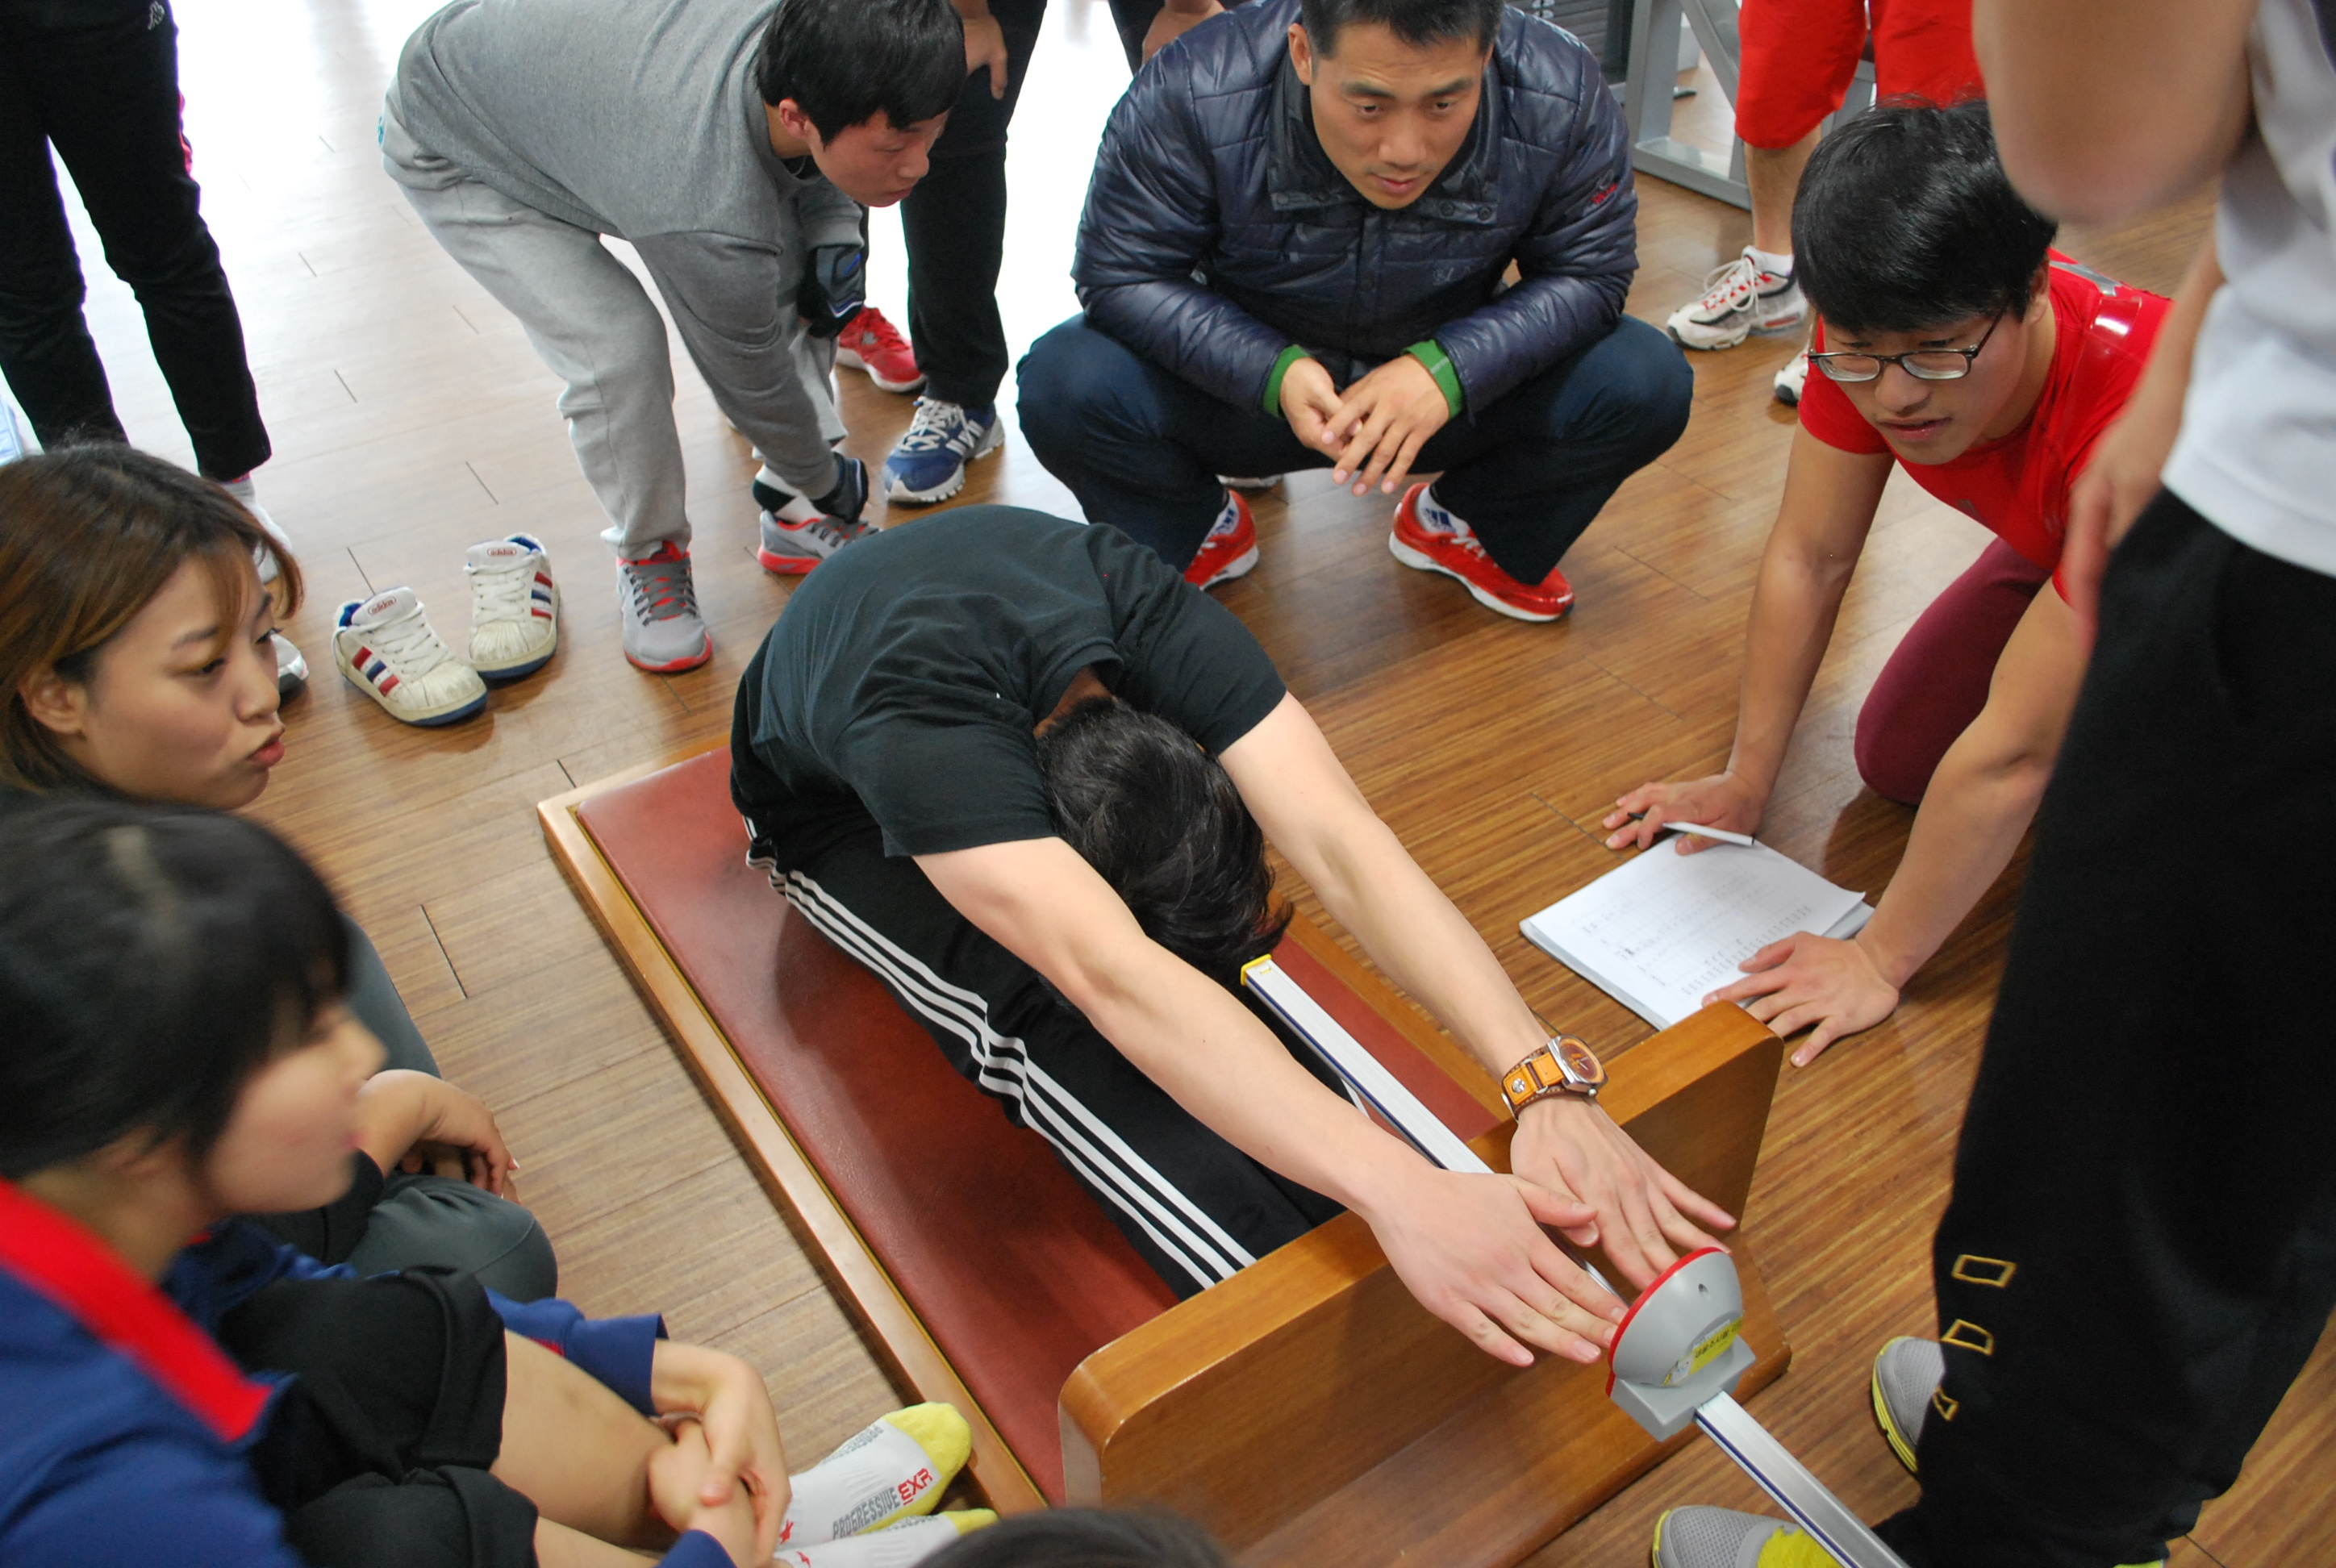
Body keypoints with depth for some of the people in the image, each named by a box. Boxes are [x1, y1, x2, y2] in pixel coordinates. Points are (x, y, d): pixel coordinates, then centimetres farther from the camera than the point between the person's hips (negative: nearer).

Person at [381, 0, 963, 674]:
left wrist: (837, 238, -21)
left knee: (790, 281, -6)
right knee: (618, 350, -24)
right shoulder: (710, 219, -45)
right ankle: (648, 553, 3)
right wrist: (825, 479, -9)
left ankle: (796, 515, 7)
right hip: (448, 152, -7)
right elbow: (750, 376, -26)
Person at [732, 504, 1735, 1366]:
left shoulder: (1152, 618, -35)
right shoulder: (915, 725, -47)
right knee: (1042, 1007, -36)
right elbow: (1114, 978, -59)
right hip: (836, 814, -5)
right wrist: (1401, 1193, -68)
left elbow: (1344, 846, -42)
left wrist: (1551, 1088, -53)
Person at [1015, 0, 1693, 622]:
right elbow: (1120, 277, -18)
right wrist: (1274, 372, -34)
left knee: (1645, 386, -20)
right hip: (1247, 390, -1)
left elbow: (1588, 276, -12)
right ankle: (1202, 537, 7)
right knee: (1064, 387, -27)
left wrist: (1447, 368, -31)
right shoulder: (1189, 96, -27)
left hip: (1451, 386, 2)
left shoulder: (1563, 97, -21)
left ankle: (1456, 527, 11)